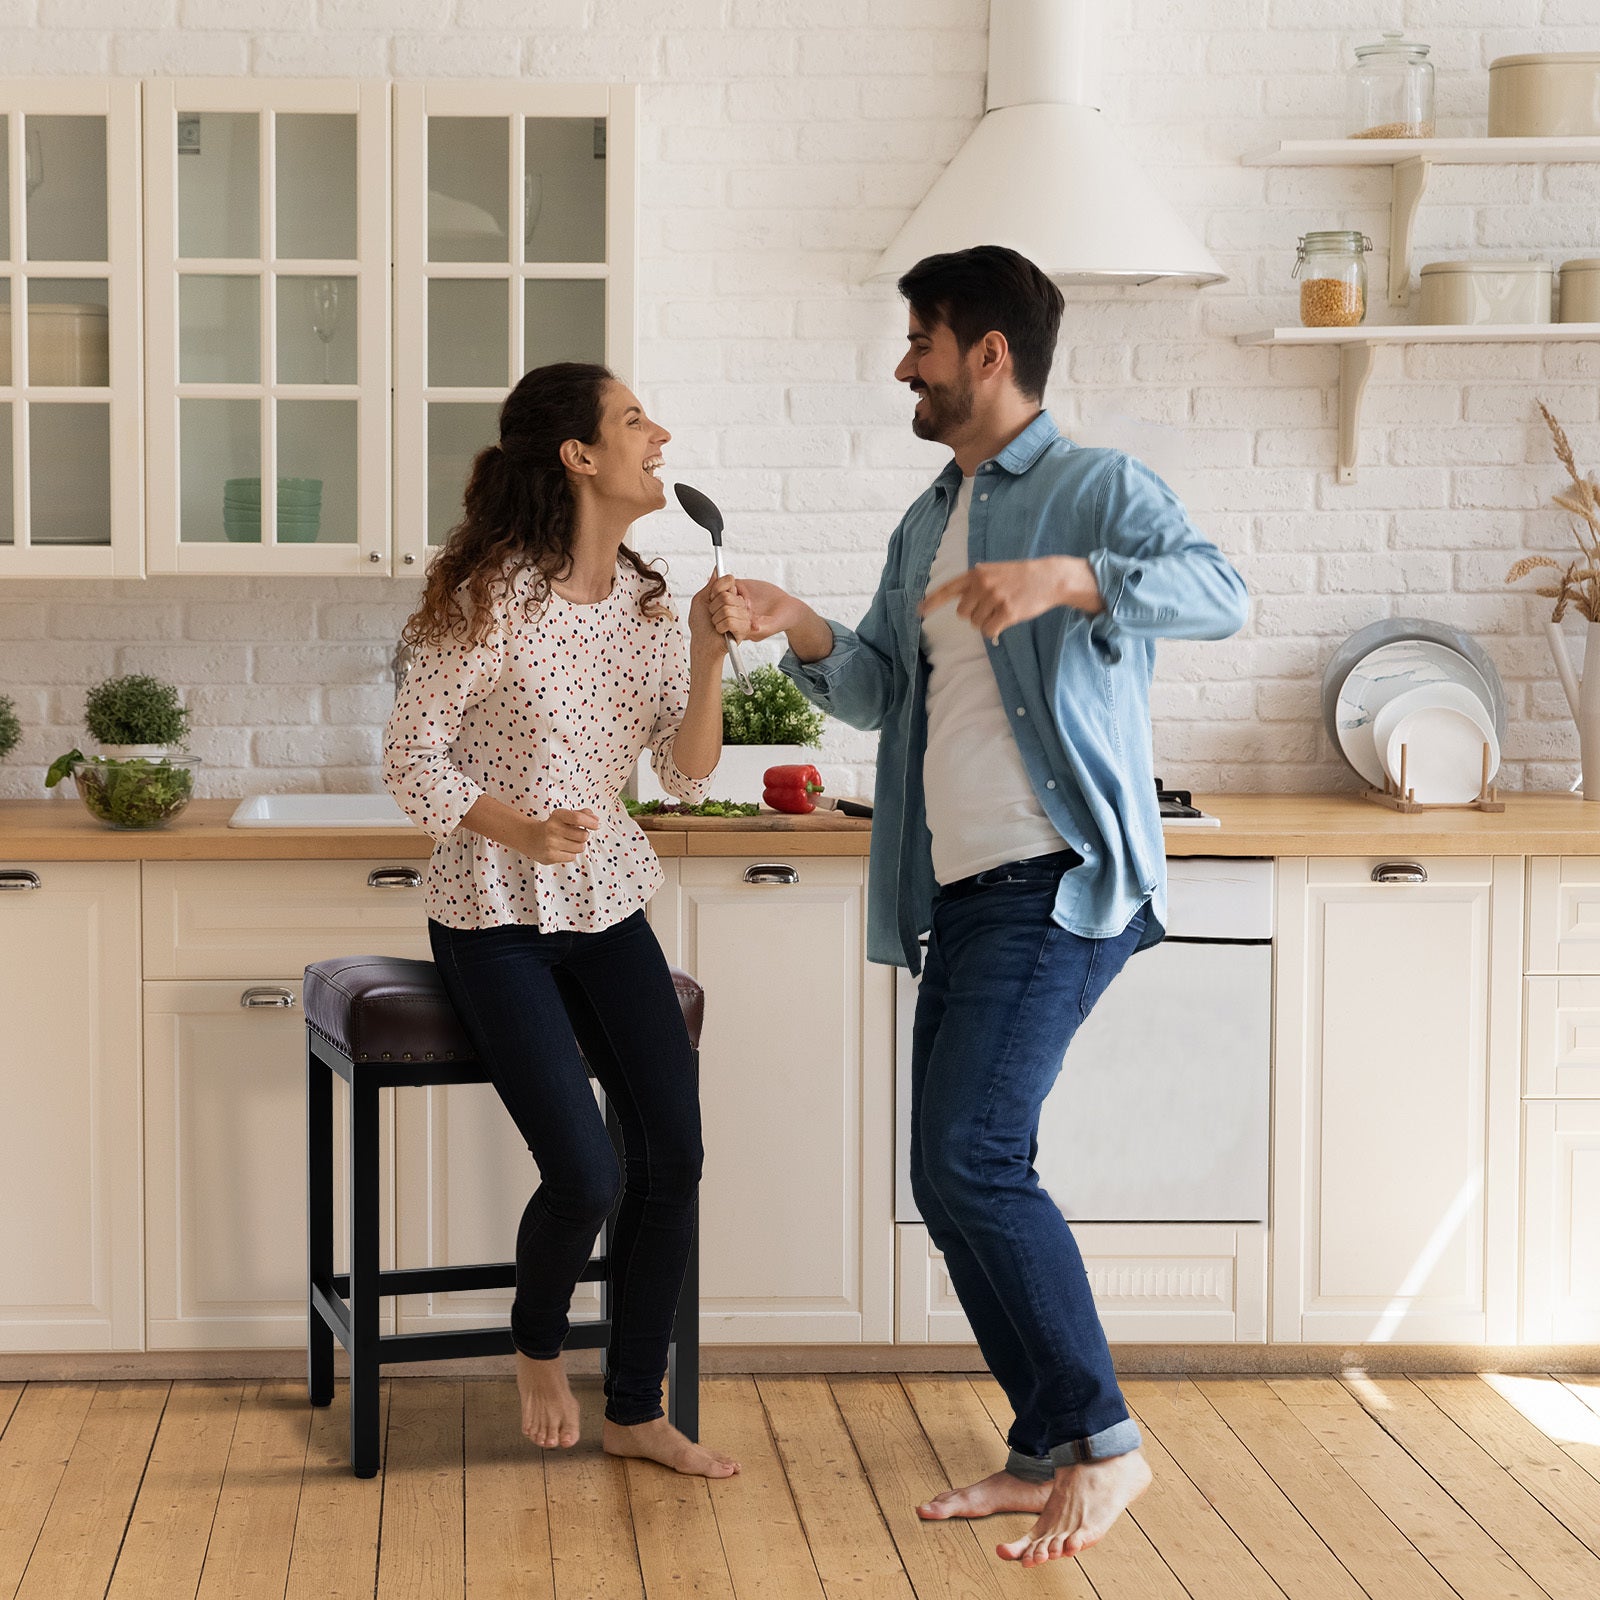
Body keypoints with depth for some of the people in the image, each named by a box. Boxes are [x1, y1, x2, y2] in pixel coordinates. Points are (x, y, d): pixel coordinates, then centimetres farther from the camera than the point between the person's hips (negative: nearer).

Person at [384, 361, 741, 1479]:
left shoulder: (647, 601, 4)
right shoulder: (494, 598, -14)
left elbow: (689, 775, 3)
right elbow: (411, 758, -9)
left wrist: (708, 654, -12)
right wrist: (520, 831, -23)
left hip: (607, 904, 6)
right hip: (495, 916, -6)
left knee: (674, 1151, -8)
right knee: (585, 1175, -16)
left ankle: (636, 1410, 8)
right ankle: (539, 1348, 18)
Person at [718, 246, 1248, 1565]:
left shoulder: (1099, 488, -4)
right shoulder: (928, 522, 20)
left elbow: (1222, 595, -21)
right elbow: (881, 689, 24)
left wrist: (1066, 576, -36)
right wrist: (799, 631, 4)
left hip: (1063, 884, -9)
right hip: (963, 895, 9)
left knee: (973, 1157, -18)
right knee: (953, 1182, 7)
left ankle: (1107, 1441, -6)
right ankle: (1050, 1452, 18)